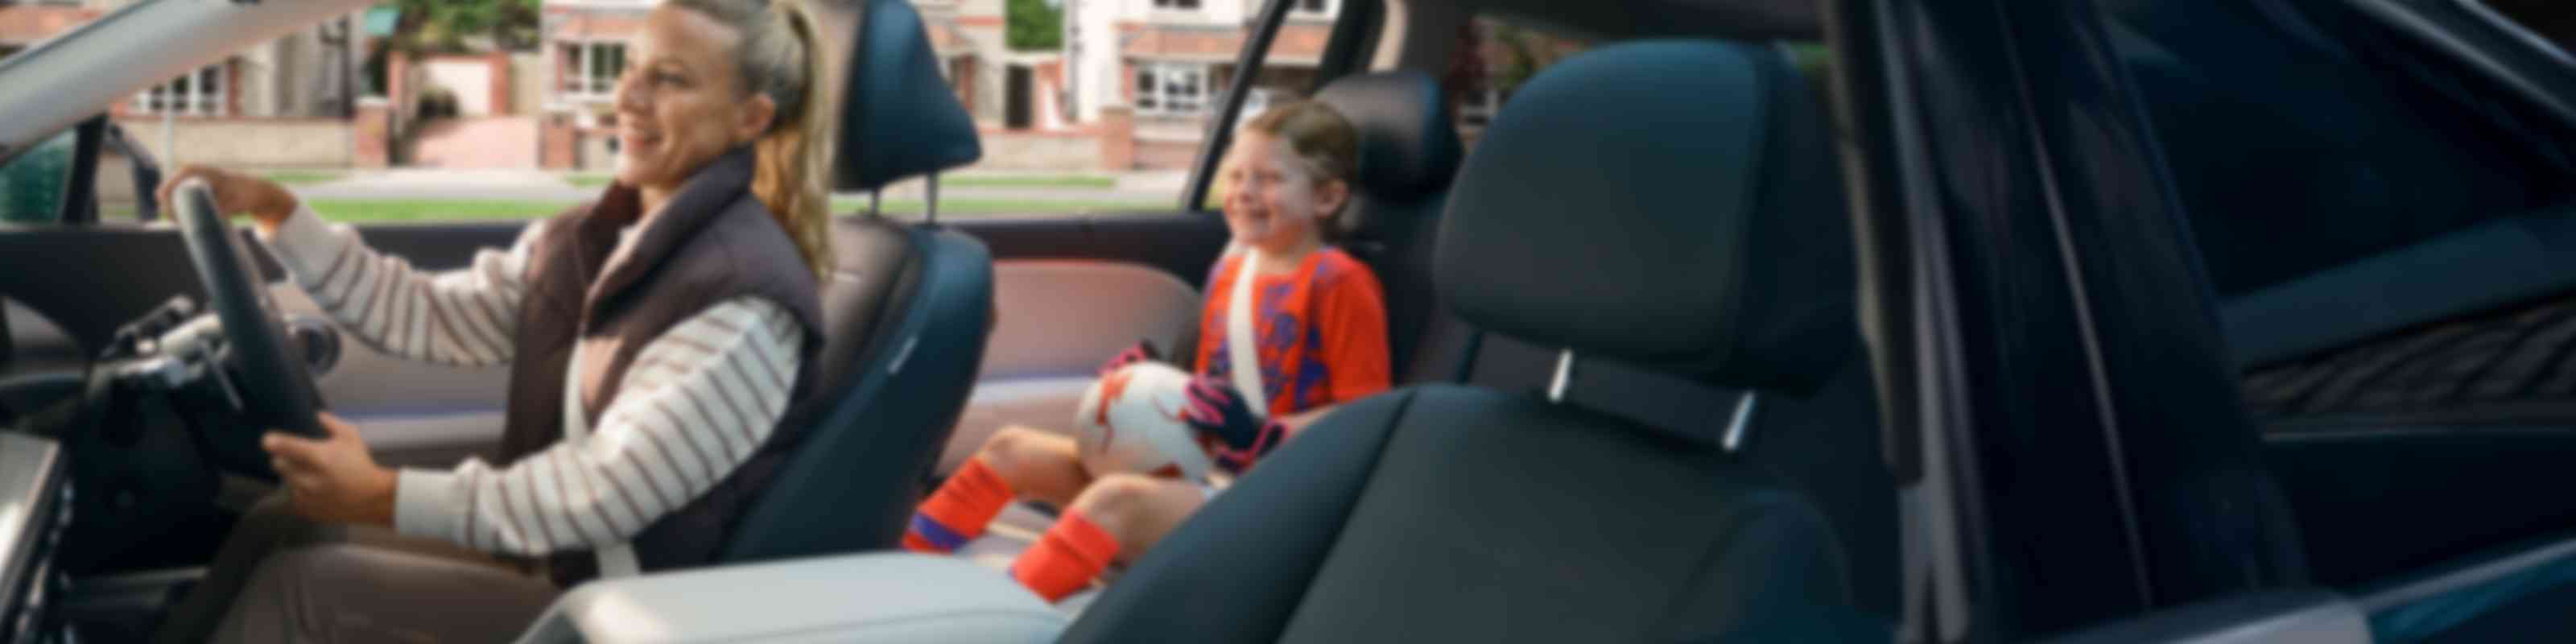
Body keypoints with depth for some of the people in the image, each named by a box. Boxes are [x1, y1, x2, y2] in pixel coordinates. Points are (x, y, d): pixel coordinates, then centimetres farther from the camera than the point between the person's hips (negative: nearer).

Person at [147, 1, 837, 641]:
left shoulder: (744, 301, -22)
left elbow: (612, 492, -26)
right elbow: (431, 315, 7)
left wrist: (385, 497, -28)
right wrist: (276, 212, -2)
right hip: (556, 563, 8)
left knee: (304, 587, -9)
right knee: (280, 528, 5)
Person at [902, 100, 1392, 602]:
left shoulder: (1338, 283, -8)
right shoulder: (1228, 273, 15)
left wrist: (1260, 435, -24)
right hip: (1188, 470, 9)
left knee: (1118, 498, -37)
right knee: (1013, 448, 4)